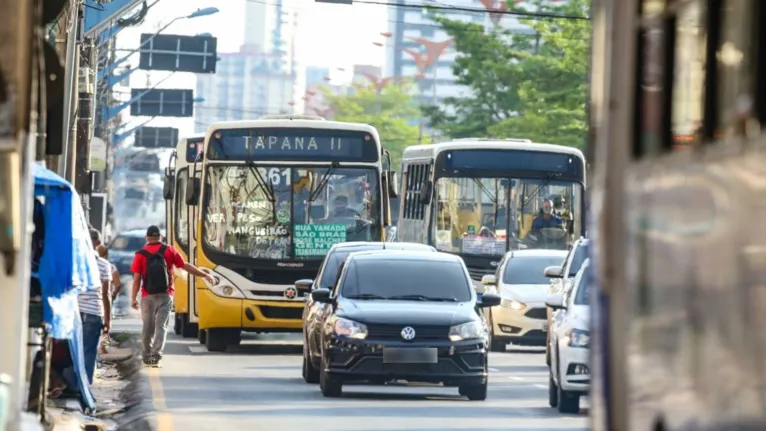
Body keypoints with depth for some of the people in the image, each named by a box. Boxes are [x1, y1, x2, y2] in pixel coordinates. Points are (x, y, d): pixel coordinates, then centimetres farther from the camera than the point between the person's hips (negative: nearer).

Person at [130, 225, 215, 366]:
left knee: (147, 326, 13)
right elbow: (186, 266, 4)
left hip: (147, 296, 0)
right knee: (161, 326, -2)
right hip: (165, 296, 0)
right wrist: (205, 275, 12)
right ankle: (156, 355, -16)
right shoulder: (169, 251, 0)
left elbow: (137, 279, -4)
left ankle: (146, 356, 23)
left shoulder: (140, 254, -2)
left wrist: (133, 298, 3)